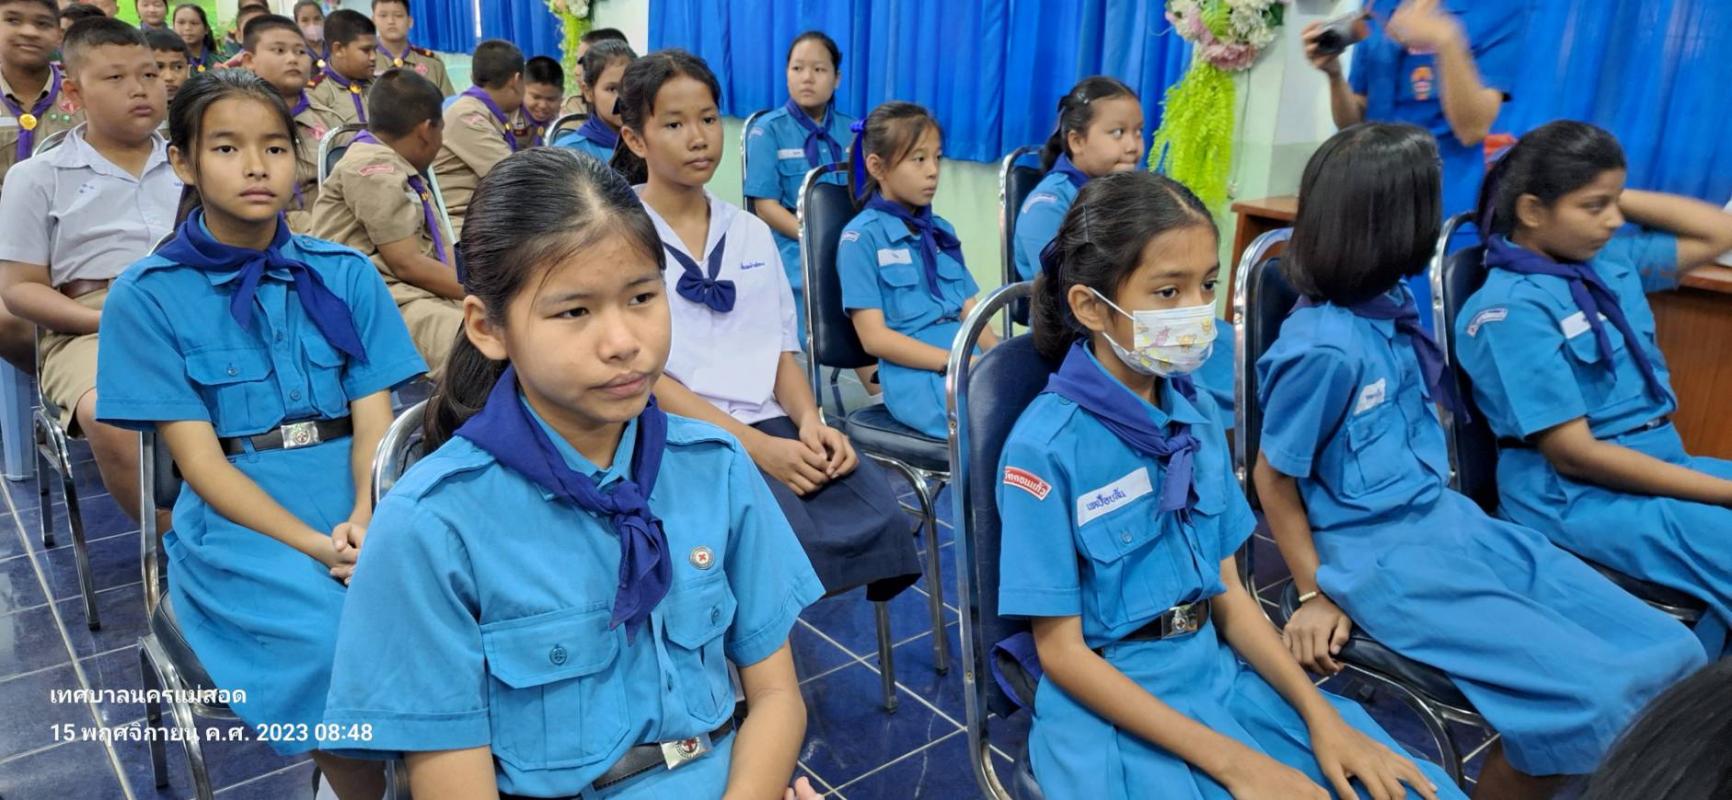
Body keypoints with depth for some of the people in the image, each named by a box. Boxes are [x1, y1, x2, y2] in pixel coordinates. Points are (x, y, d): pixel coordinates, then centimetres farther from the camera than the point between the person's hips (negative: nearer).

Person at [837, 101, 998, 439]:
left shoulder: (941, 231, 20)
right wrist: (956, 363, -15)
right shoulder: (862, 237, 1)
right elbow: (875, 337, -6)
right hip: (916, 374, -6)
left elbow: (971, 314, 15)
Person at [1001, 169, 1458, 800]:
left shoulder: (1196, 414, 2)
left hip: (1218, 675, 6)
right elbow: (1062, 653, -14)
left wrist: (1322, 716, -4)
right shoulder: (1045, 447, -17)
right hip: (1113, 707, -5)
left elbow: (1226, 589, 8)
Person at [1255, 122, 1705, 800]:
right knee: (1590, 695, -17)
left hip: (1446, 516, 9)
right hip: (1376, 551, -8)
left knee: (1668, 654, 2)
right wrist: (1316, 595, -8)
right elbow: (1273, 479, -12)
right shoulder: (1323, 348, -23)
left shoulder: (1392, 303, 1)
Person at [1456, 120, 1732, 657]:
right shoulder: (1510, 309, -17)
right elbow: (1574, 455, -19)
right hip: (1577, 494, -8)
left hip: (1663, 463, 8)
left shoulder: (1609, 257, 6)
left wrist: (1620, 197, 6)